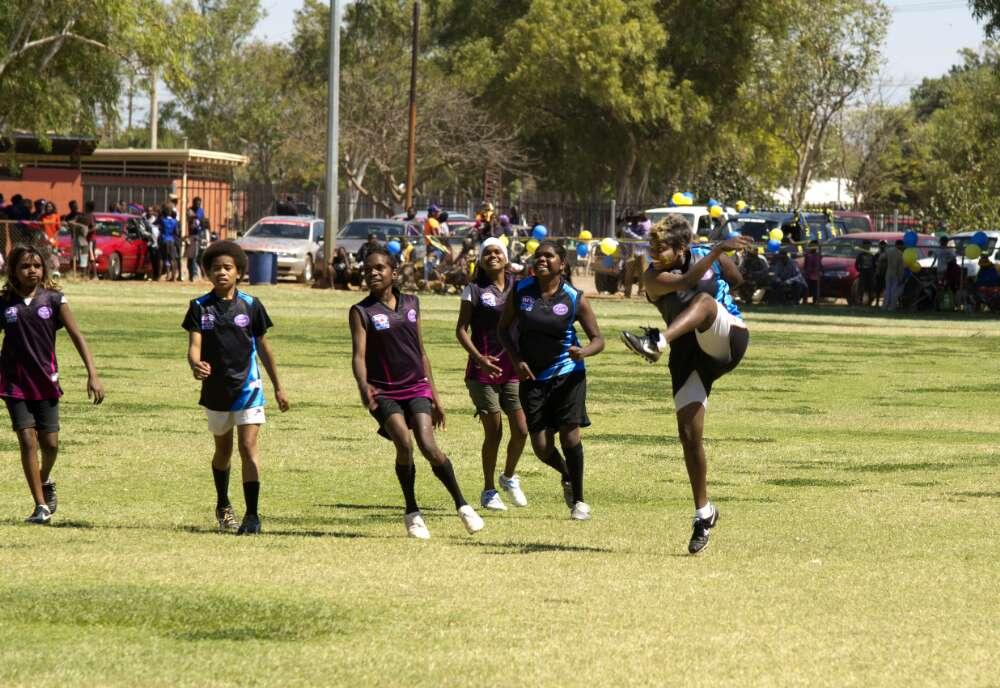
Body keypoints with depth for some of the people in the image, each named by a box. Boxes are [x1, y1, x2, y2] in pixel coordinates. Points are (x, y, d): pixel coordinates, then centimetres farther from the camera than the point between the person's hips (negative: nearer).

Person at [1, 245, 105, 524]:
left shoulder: (54, 299, -1)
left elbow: (77, 336, -1)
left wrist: (93, 375, -9)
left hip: (45, 381, 1)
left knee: (50, 443, 2)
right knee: (27, 441, -8)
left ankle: (45, 482, 35)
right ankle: (40, 505, -1)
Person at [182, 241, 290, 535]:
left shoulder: (251, 305, -2)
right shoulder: (200, 307, -3)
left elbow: (263, 346, 8)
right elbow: (194, 345, -11)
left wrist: (278, 387, 13)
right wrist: (196, 364, -36)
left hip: (247, 386, -2)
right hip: (215, 388, 2)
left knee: (248, 446, -15)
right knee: (223, 448, 19)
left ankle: (252, 515, -17)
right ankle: (223, 505, 41)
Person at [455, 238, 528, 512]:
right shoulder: (474, 291, 0)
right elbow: (461, 329, -4)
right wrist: (479, 358, -18)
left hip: (513, 368, 3)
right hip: (483, 370, -3)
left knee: (521, 430, -4)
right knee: (494, 432, -3)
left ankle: (509, 476, 23)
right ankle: (489, 491, 12)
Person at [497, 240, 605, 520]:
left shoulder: (574, 299, -6)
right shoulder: (521, 290, -2)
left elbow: (598, 339, -2)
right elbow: (504, 328, 8)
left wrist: (584, 351, -25)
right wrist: (516, 359, -8)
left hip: (568, 374, -2)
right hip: (532, 376, 2)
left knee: (570, 434, -11)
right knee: (541, 446, -2)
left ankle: (578, 500, 4)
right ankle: (567, 475, 32)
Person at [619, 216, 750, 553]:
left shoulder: (712, 259, 2)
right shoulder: (653, 277, -5)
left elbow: (737, 279, 24)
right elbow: (686, 281, -27)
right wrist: (717, 251, -35)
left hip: (727, 343, -2)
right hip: (688, 355, 2)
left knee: (704, 301, -33)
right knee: (689, 434, -6)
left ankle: (656, 342, -61)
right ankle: (703, 513, 9)